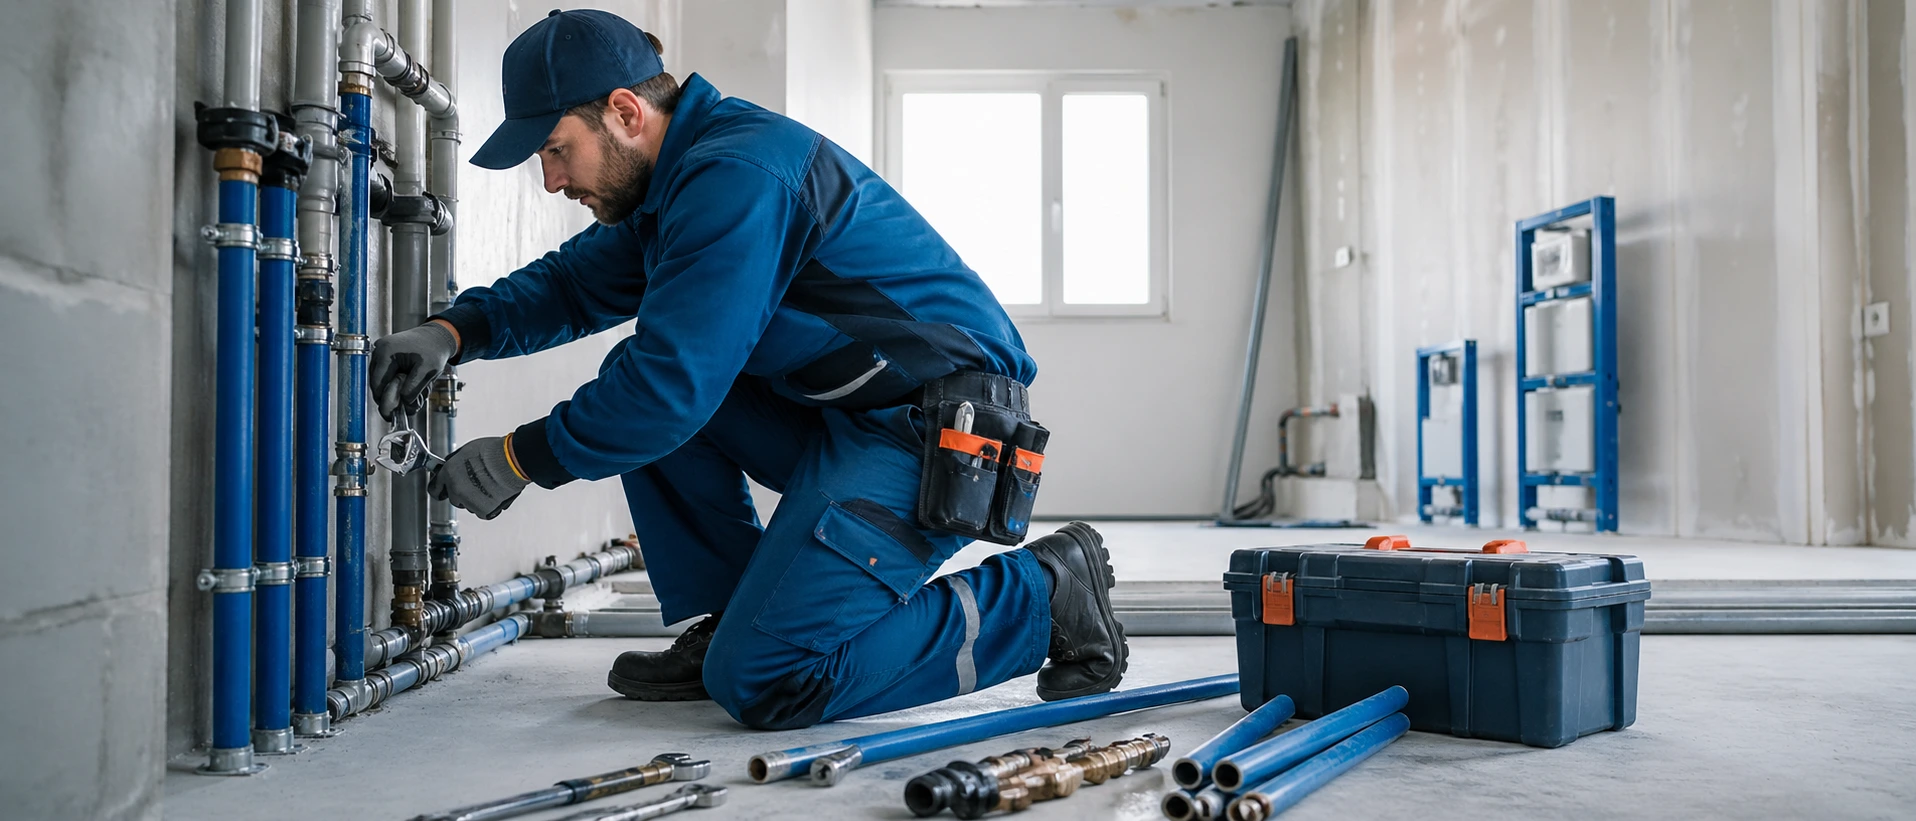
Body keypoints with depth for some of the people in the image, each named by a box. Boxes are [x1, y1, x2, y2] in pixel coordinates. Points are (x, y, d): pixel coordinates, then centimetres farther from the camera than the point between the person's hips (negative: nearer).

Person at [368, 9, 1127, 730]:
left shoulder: (736, 174, -19)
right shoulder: (677, 177, 13)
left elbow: (673, 382, -23)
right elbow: (572, 282, 22)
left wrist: (519, 458, -10)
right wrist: (455, 331, 4)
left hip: (936, 435, -10)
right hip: (843, 418, 10)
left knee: (760, 684, -15)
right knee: (633, 390, 7)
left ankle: (1043, 596, -4)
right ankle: (729, 626, 11)